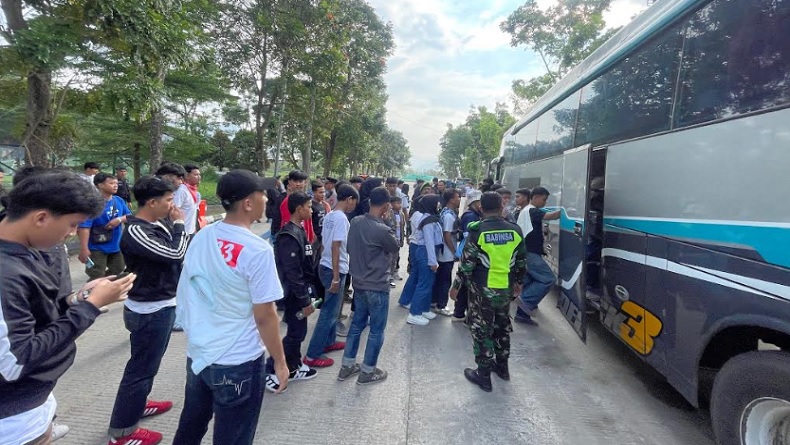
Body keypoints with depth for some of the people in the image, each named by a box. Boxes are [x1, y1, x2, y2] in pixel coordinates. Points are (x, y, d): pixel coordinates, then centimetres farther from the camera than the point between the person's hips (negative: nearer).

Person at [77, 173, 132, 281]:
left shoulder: (119, 201, 1)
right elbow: (84, 227, -24)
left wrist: (119, 219, -14)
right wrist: (84, 248, -28)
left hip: (116, 245, 7)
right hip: (97, 247, -7)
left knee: (118, 271, 23)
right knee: (96, 278, 3)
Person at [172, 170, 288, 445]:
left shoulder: (201, 237, -1)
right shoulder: (257, 250, -23)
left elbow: (185, 296, 9)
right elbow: (264, 316, -19)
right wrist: (280, 361, -7)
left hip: (197, 354, 7)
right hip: (237, 363, -7)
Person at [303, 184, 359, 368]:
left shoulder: (329, 216, 8)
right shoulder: (341, 218, -19)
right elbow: (335, 247, -23)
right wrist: (336, 277, -21)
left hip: (325, 266, 9)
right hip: (334, 270, -9)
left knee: (331, 309, 22)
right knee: (329, 312, -1)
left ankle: (329, 342, 35)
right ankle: (312, 355, 6)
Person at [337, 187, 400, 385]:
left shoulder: (355, 221, -3)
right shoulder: (381, 230, -25)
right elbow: (395, 247, -5)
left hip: (359, 283, 7)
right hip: (377, 287, -7)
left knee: (357, 324, 20)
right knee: (376, 331, 9)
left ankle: (347, 366, 31)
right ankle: (367, 372, 22)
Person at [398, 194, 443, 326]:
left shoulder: (418, 214, 7)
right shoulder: (429, 220, -22)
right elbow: (429, 242, -23)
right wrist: (433, 261, -21)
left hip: (415, 247, 10)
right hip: (424, 251, -10)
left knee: (415, 276, 24)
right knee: (425, 282, -4)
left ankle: (405, 300, 42)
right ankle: (414, 314, -2)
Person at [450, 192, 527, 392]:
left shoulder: (477, 231, -15)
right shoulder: (515, 231, -1)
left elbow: (467, 263, -13)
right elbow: (521, 261, 8)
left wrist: (456, 286, -3)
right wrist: (518, 282, 23)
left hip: (482, 290, -4)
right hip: (506, 289, 5)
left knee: (482, 330, 7)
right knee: (503, 326, 21)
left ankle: (483, 375, 15)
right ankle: (502, 366, 36)